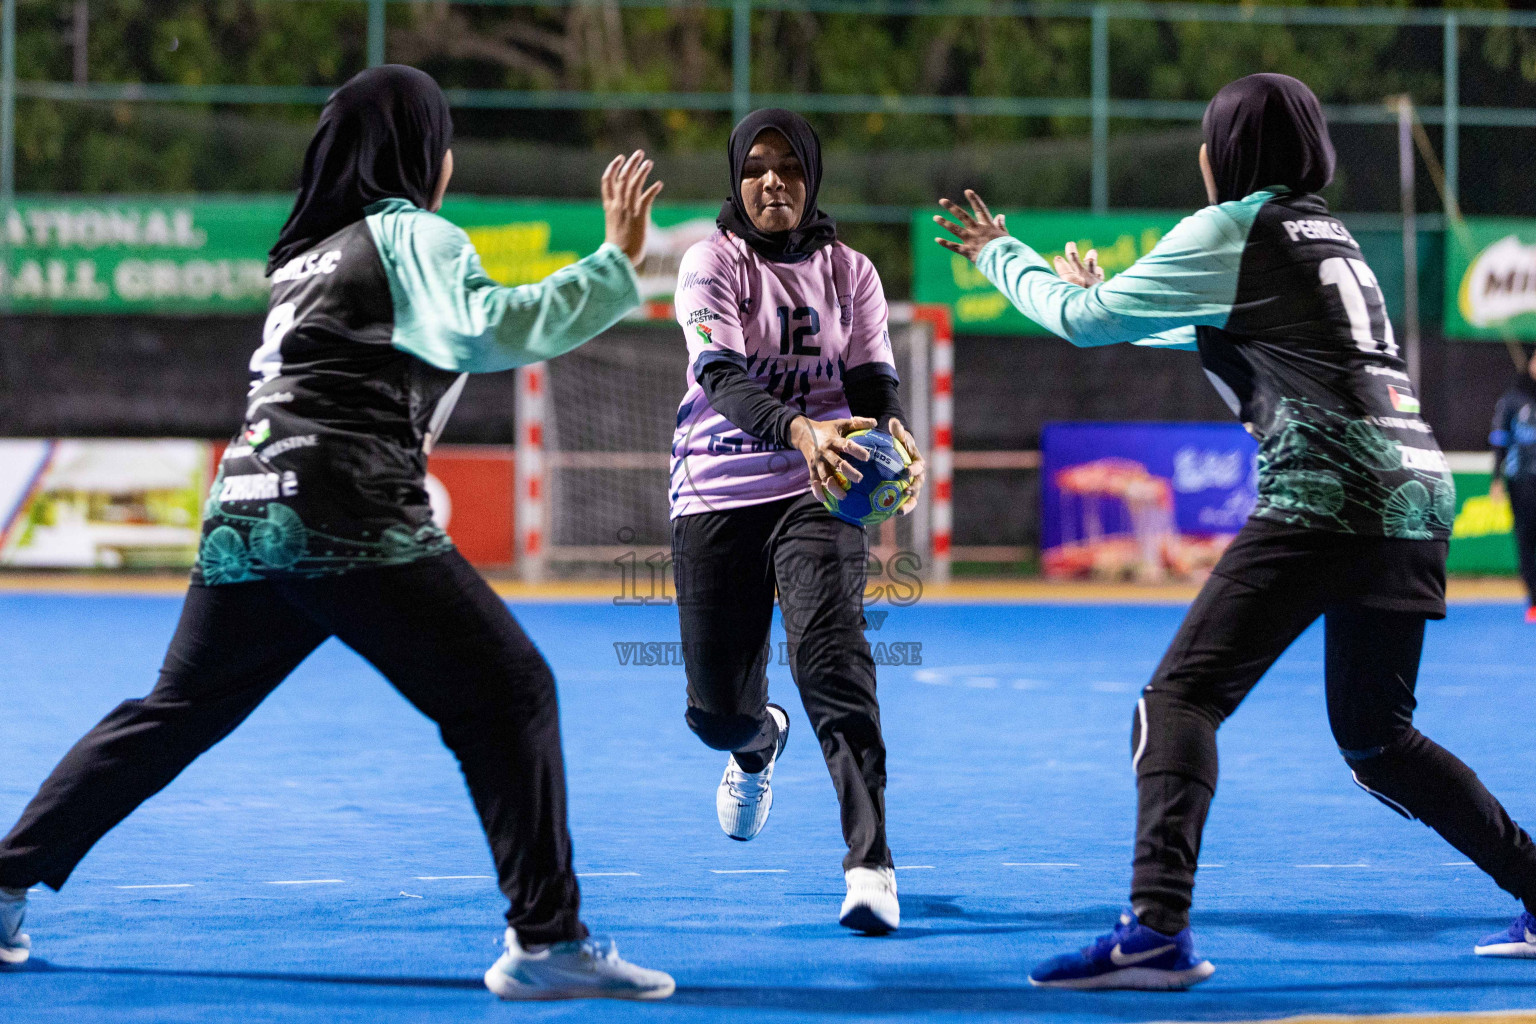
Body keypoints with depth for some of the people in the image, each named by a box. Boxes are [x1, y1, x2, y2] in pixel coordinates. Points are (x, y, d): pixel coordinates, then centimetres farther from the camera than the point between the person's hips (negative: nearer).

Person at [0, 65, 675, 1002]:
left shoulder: (312, 250, 23)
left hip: (246, 514, 8)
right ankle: (546, 941, -13)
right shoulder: (413, 235, 0)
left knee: (177, 712, 20)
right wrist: (617, 264, -16)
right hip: (347, 522, -8)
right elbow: (493, 331, -17)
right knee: (510, 695, -6)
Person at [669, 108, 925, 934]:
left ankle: (869, 862, -26)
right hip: (717, 495, 0)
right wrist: (798, 430, -39)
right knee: (716, 710, 3)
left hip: (816, 493, 0)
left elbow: (873, 383, 0)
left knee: (831, 650, -24)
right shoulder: (710, 262, -4)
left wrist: (889, 433, -26)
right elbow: (723, 378, -20)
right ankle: (759, 742, 44)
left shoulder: (848, 272, 6)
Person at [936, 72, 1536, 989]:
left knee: (1182, 696, -10)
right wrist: (1108, 297, 51)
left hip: (1327, 492, -8)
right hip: (1418, 498, 8)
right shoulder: (1328, 235, 23)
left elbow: (1082, 319, 5)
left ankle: (1158, 929, -24)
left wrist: (1000, 253, 22)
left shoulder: (1234, 230, 0)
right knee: (1376, 740, 19)